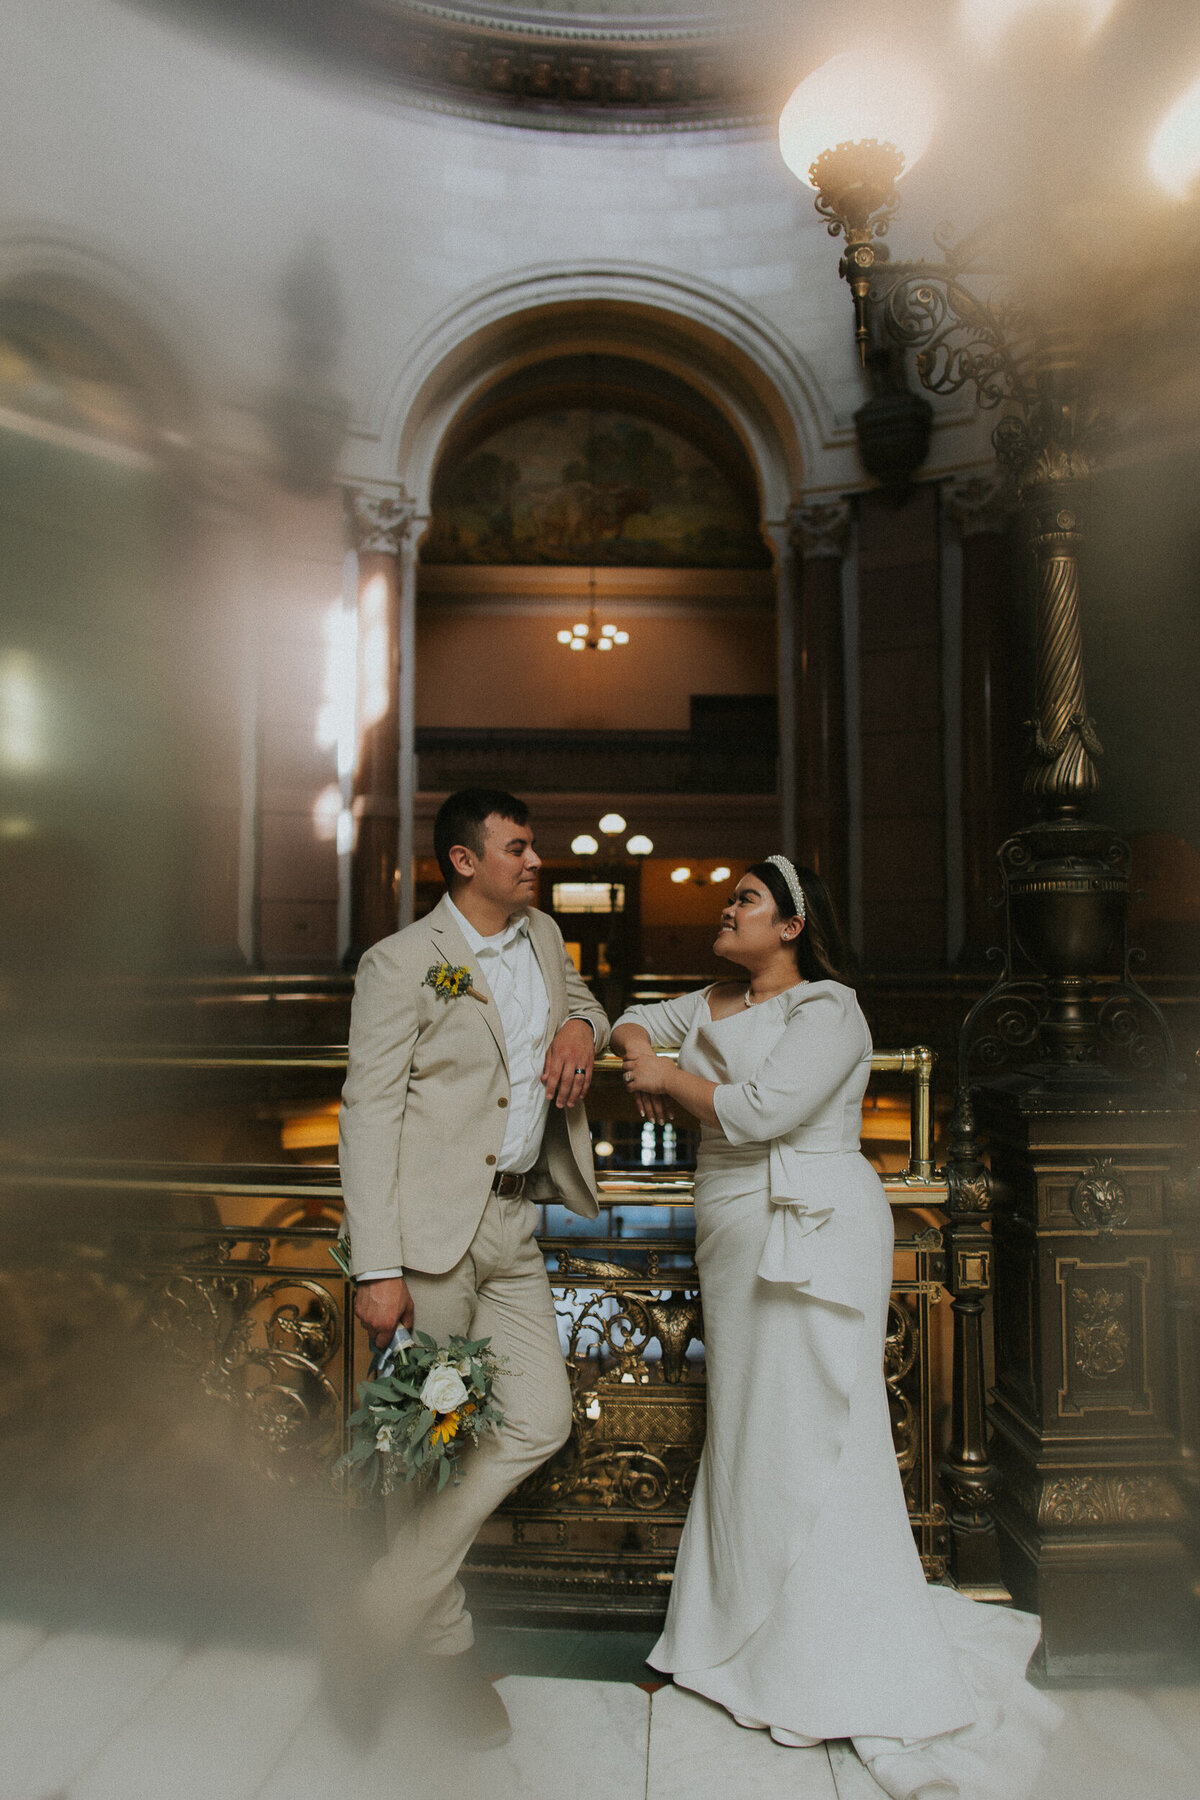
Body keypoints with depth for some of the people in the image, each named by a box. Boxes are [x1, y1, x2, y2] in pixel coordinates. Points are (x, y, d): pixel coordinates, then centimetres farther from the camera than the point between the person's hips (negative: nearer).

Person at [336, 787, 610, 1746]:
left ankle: (381, 1617, 18)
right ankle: (443, 1645, 26)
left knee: (538, 1421, 2)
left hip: (513, 1227, 6)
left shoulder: (543, 936, 12)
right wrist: (377, 1267, -16)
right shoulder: (402, 962, -7)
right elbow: (369, 1114, -10)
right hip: (429, 1224, -6)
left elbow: (580, 998, 33)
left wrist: (582, 1026, 6)